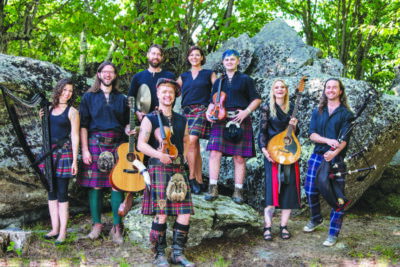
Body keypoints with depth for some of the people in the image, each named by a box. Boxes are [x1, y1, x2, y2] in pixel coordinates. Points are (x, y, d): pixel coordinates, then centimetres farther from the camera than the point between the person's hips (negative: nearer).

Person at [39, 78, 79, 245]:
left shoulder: (72, 111, -3)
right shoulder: (50, 109, 12)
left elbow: (75, 137, -6)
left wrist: (74, 160, -11)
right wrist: (42, 120, 2)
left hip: (64, 152, -6)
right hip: (49, 152, 6)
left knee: (62, 193, -5)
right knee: (52, 192, 8)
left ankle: (63, 231, 0)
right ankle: (55, 229, 16)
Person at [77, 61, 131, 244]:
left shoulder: (121, 99, 17)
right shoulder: (89, 97, 10)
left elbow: (126, 123, 19)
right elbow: (83, 125, 4)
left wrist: (128, 130, -5)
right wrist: (85, 149, -5)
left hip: (117, 144, 1)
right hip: (95, 143, -1)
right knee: (95, 185, -2)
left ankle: (117, 226, 3)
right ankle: (97, 224, 11)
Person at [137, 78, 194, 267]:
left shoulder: (181, 120, 18)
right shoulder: (150, 119, 4)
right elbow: (141, 144, -6)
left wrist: (182, 157, 9)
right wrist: (159, 155, -21)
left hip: (179, 169, 5)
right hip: (159, 168, -4)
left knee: (185, 212, -2)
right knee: (161, 214, -8)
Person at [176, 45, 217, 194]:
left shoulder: (209, 74, 11)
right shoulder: (184, 76, 20)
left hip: (201, 110, -4)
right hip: (186, 111, 4)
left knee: (191, 141, -23)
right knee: (194, 147, 1)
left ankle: (192, 177, -17)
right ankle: (199, 180, 3)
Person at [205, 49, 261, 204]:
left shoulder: (245, 79, 10)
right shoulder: (218, 82, 20)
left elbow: (256, 99, 6)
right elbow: (213, 102, 21)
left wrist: (246, 111, -10)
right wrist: (209, 111, 0)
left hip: (239, 120, -2)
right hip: (220, 120, 2)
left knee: (239, 157, -1)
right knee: (215, 153, -12)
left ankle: (238, 191, 6)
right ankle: (213, 189, -8)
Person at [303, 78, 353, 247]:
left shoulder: (345, 113, 0)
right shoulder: (318, 112, 11)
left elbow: (345, 138, -11)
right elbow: (312, 134, 1)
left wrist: (334, 152, -29)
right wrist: (328, 140, -17)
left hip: (336, 159, -4)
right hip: (317, 156, 4)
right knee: (310, 190, 9)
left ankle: (333, 234, 8)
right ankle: (316, 219, 36)